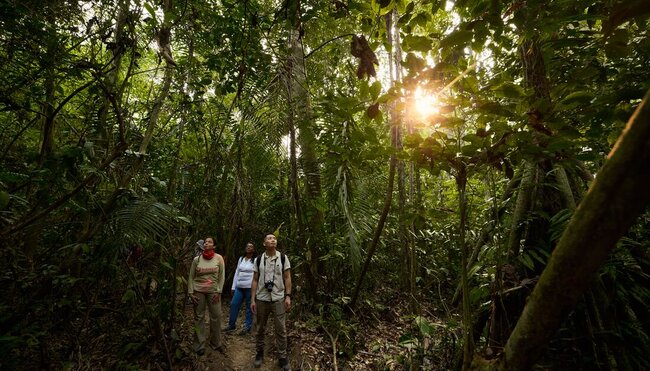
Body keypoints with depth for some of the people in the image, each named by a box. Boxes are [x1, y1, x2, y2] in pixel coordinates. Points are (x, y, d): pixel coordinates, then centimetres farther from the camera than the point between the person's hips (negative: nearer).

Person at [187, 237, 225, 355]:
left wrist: (218, 292, -4)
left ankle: (216, 343, 22)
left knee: (216, 316, 3)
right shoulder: (196, 259, -2)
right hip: (198, 291, 1)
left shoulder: (219, 258, -4)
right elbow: (191, 277, 4)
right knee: (199, 317, 6)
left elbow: (221, 276, -1)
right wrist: (191, 293, -1)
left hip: (213, 291, 0)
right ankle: (200, 345, 22)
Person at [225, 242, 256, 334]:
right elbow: (237, 273, 15)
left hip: (249, 287, -6)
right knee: (233, 304, 7)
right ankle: (231, 324, 25)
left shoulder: (255, 260, -6)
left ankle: (247, 326, 19)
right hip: (239, 287, 6)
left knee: (249, 307, 4)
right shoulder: (241, 259, 12)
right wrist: (233, 286, 13)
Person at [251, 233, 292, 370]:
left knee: (281, 329, 5)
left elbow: (287, 278, -1)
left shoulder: (283, 258, -3)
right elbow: (255, 280, 4)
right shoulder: (258, 259, 0)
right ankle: (259, 353, 35)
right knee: (260, 329, 15)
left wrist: (288, 296, -8)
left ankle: (282, 357, 21)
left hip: (278, 299, -1)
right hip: (261, 299, 1)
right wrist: (253, 300, 0)